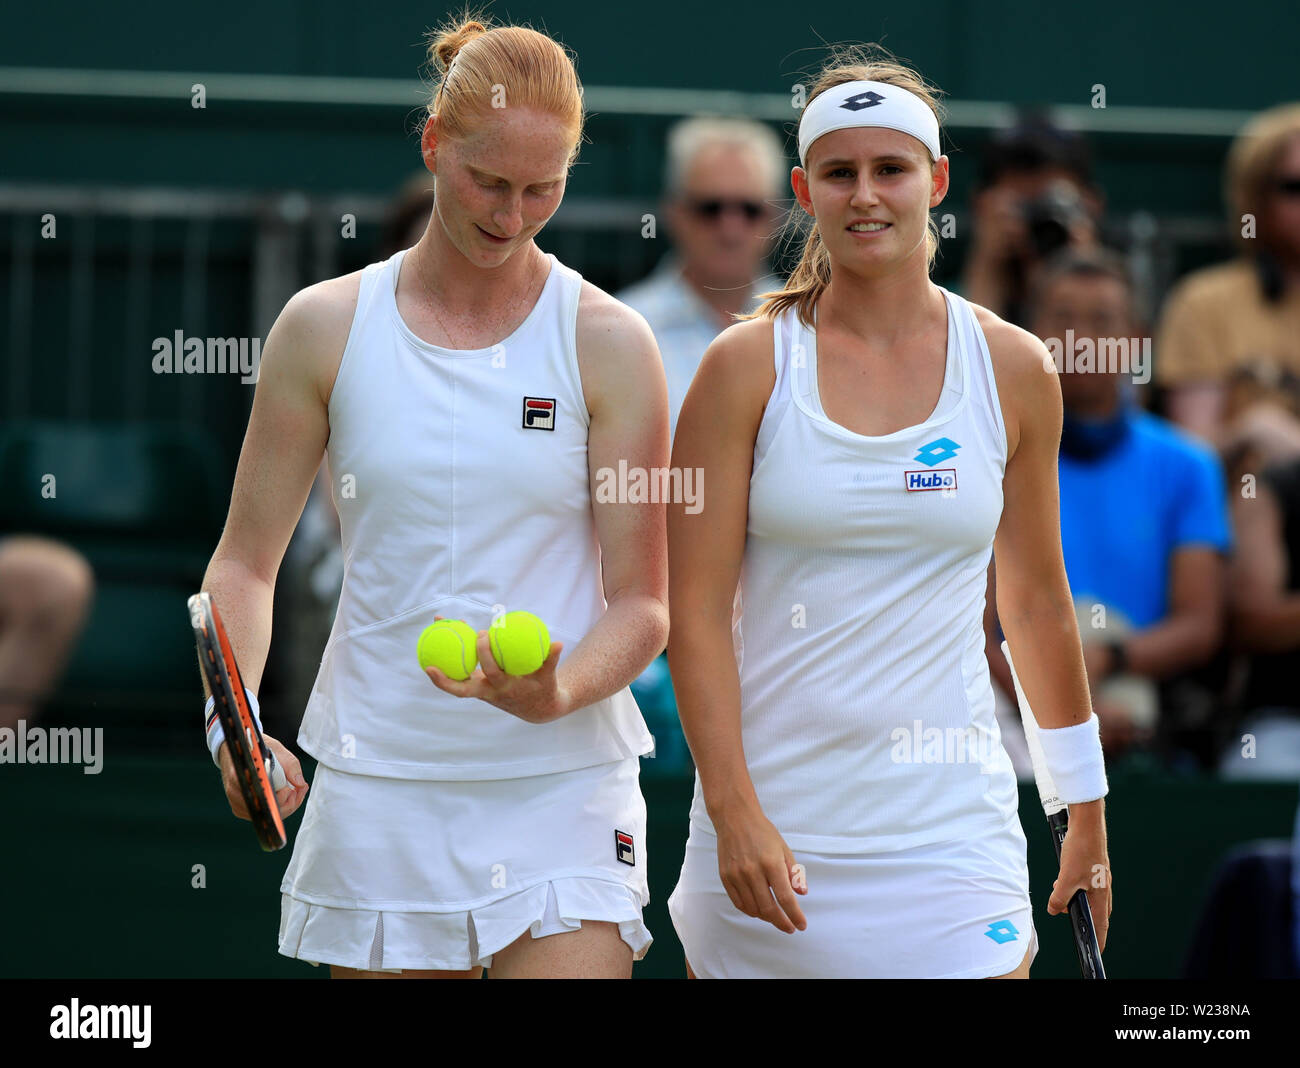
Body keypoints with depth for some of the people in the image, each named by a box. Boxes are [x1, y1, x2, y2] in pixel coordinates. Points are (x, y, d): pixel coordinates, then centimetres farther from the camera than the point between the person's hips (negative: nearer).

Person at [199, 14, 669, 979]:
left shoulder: (609, 345, 0)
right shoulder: (324, 328, 3)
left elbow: (641, 601, 0)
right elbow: (244, 562, 6)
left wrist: (557, 692, -20)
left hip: (560, 783, -1)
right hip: (376, 790, 1)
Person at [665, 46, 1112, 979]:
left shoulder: (1012, 369, 5)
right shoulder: (745, 367, -1)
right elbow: (696, 608, -4)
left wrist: (1087, 816, 17)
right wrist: (735, 813, -14)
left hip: (949, 827, 1)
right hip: (768, 829, -1)